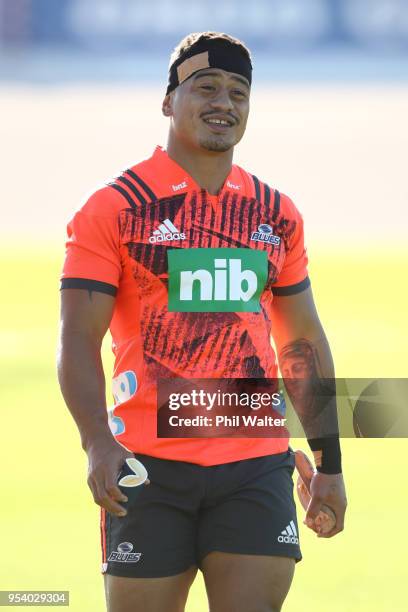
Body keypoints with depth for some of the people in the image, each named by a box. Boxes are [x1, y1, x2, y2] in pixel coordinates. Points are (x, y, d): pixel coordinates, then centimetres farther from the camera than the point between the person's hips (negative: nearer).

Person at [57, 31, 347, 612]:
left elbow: (304, 342, 20)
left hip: (256, 466, 3)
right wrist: (97, 443, -23)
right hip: (147, 470, -3)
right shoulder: (114, 208, -1)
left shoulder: (277, 215, 12)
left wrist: (329, 461, 16)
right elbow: (78, 341, -7)